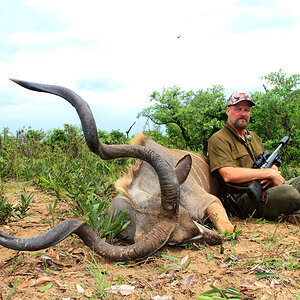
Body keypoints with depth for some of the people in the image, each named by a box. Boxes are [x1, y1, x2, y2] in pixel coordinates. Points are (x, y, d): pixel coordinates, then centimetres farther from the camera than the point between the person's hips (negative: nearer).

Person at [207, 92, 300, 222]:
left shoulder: (254, 137, 23)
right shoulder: (218, 140, -3)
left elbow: (272, 166, 24)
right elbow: (228, 175, -17)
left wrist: (274, 172, -3)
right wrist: (269, 173, -14)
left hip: (268, 189, 7)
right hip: (246, 198, -7)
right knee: (288, 192, -30)